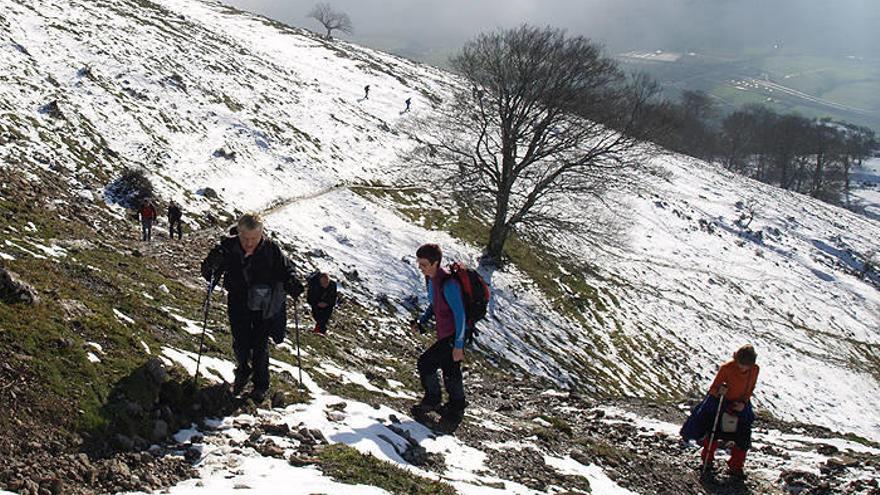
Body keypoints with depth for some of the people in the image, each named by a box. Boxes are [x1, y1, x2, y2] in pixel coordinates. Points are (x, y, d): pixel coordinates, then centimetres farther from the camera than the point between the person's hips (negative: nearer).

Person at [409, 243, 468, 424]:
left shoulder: (448, 284, -26)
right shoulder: (431, 279, 3)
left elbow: (460, 314, -25)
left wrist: (458, 345, -24)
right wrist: (421, 322, 4)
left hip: (453, 336, -9)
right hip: (445, 335, 9)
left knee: (426, 363, -10)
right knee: (450, 372, 18)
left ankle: (432, 400, 7)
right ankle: (456, 408, 32)